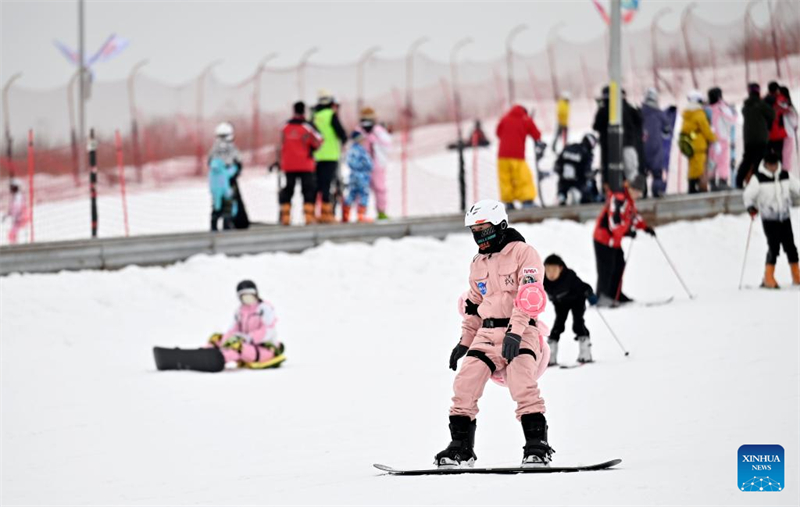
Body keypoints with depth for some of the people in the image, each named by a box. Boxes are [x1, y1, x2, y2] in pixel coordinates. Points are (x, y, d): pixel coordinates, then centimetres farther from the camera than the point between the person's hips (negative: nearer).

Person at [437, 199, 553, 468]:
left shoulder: (523, 253, -6)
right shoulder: (478, 263, 18)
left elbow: (530, 296, -18)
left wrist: (515, 332, -27)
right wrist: (464, 341, 25)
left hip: (521, 333, -7)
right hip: (487, 335, 7)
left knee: (523, 386, -25)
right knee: (464, 385, -7)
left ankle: (537, 447, -21)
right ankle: (461, 448, 2)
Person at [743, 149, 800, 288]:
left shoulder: (785, 176, 6)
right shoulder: (758, 178, -7)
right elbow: (749, 194, -7)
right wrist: (751, 207, -23)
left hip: (785, 218, 4)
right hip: (769, 219, -4)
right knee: (774, 247, -11)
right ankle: (768, 279, -3)